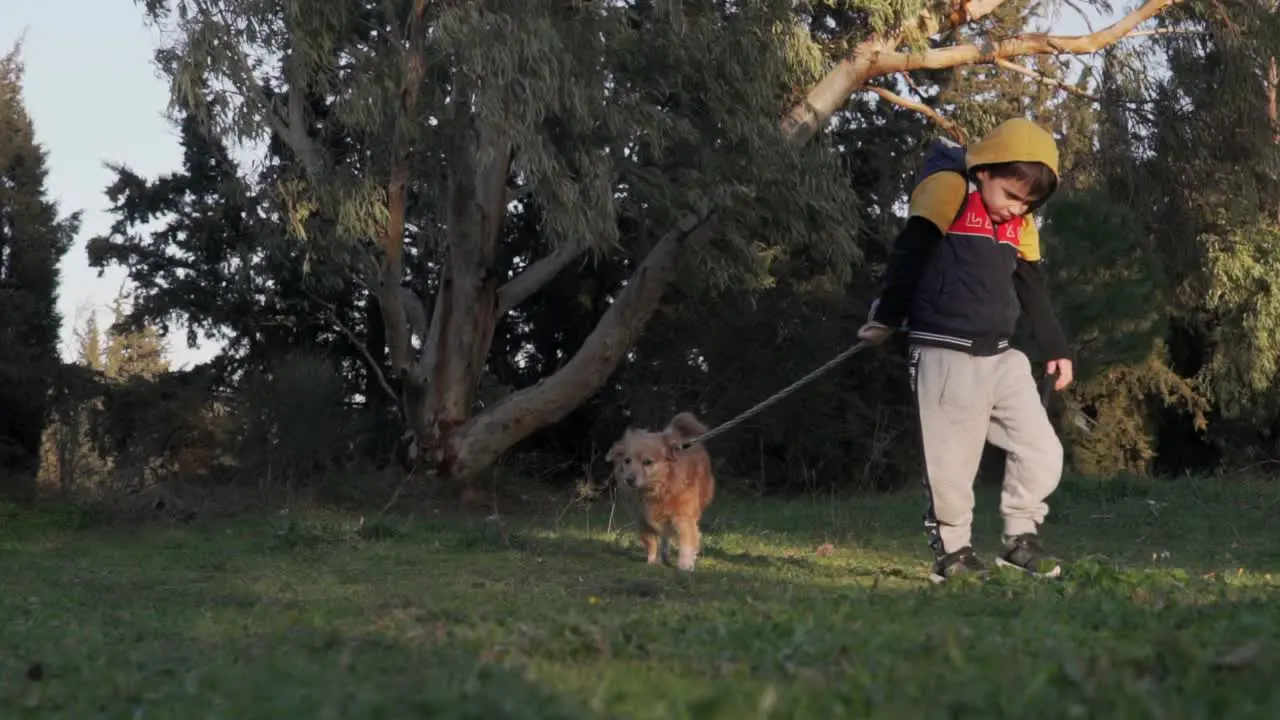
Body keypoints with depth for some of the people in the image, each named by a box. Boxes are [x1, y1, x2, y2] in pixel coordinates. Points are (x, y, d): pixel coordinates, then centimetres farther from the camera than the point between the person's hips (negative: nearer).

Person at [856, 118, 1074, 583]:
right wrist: (885, 321, -3)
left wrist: (1055, 348, 19)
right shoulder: (947, 191, -10)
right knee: (951, 464, -1)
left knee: (1043, 451, 3)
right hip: (946, 357, -6)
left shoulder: (1019, 226, 11)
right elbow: (907, 258, -7)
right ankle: (951, 551, 15)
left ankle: (1020, 539, 17)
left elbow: (1032, 289, 20)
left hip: (1000, 357, 7)